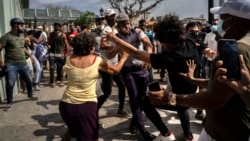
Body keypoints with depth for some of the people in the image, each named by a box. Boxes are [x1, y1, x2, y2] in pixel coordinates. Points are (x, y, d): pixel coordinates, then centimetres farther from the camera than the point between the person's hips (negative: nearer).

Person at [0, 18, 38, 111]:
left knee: (29, 80, 14)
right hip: (11, 65, -6)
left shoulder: (22, 35, 10)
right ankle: (9, 102, 13)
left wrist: (30, 55, 24)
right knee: (10, 84, -4)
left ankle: (30, 95, 39)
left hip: (23, 63, 6)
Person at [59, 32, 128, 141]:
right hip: (87, 106, -3)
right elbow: (115, 70, 7)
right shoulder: (97, 60, -7)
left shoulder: (69, 59, -2)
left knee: (73, 132, 31)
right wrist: (124, 57, 25)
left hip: (67, 104, 4)